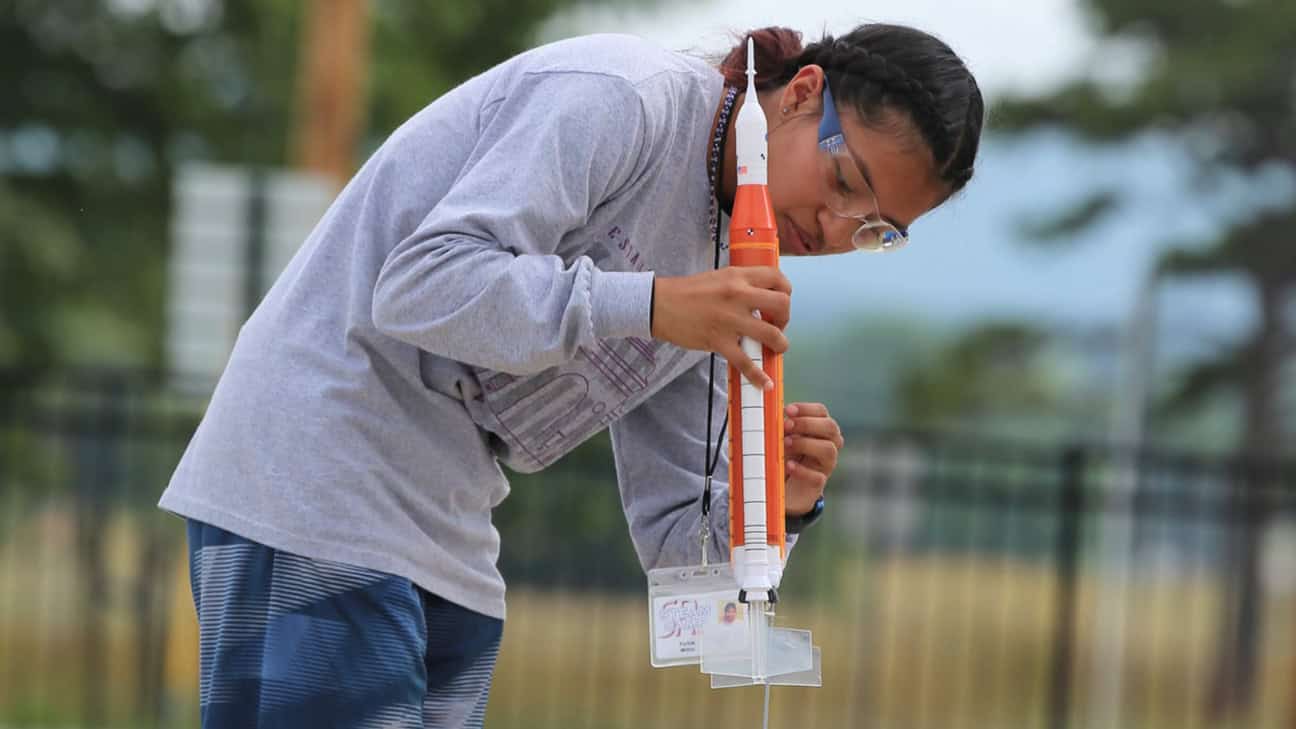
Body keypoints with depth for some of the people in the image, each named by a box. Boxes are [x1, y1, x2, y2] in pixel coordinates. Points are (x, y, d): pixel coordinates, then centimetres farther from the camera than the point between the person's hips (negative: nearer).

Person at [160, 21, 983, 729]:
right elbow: (420, 286, -24)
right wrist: (651, 304, -30)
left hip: (444, 540, 9)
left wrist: (776, 504, -11)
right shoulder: (616, 96, -14)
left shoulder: (727, 273, 11)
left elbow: (676, 534, 11)